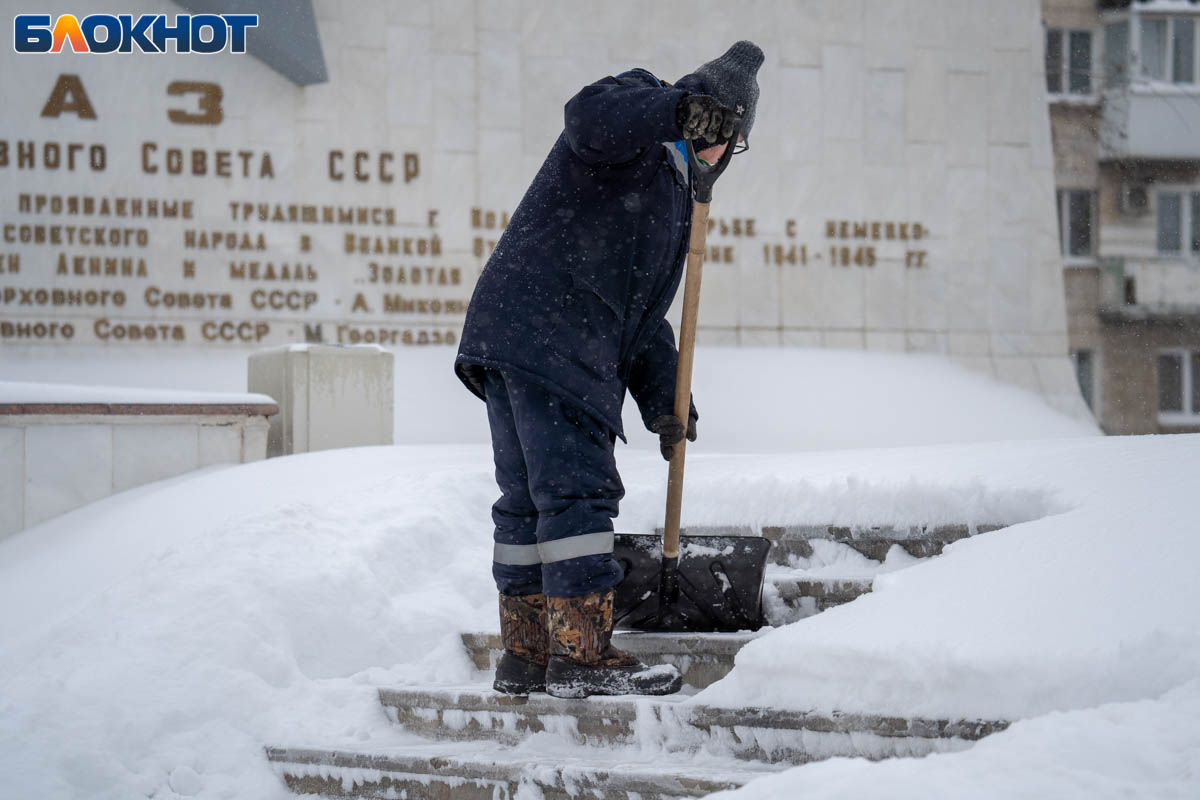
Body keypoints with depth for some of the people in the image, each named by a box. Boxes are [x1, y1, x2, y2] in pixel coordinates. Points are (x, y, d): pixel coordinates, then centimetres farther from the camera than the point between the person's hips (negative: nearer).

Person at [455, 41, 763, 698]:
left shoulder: (673, 188, 30)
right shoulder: (638, 103, 4)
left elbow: (643, 315, 26)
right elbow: (588, 116, -24)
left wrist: (664, 404, 14)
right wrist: (680, 109, -30)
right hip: (544, 337, -10)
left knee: (531, 500, 12)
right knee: (578, 490, -13)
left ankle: (526, 656, 17)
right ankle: (582, 655, -14)